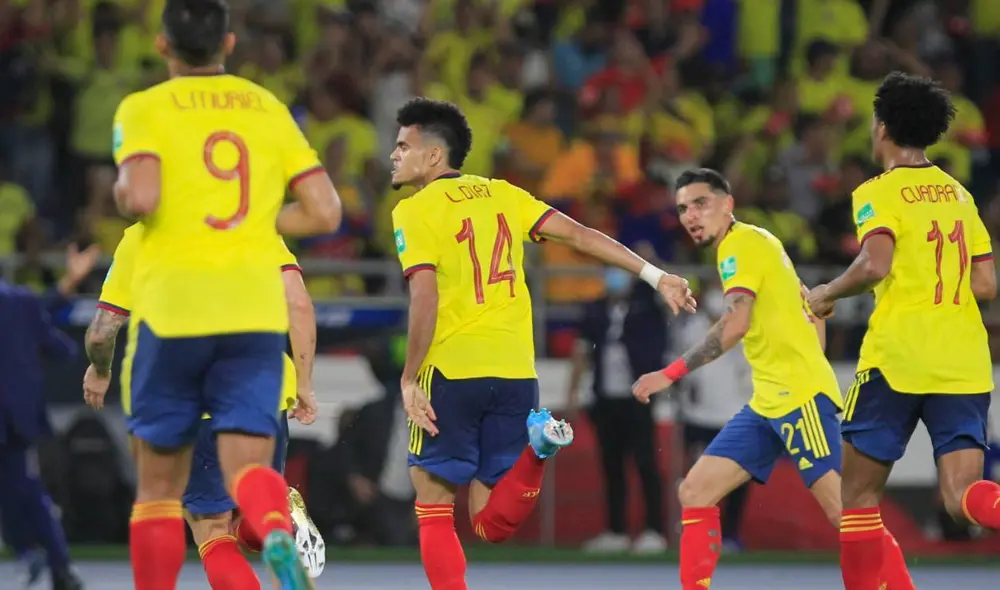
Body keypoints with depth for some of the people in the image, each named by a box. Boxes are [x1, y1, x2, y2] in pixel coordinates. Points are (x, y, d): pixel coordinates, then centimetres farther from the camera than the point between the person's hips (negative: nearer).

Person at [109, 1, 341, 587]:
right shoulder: (269, 109, 11)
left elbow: (141, 198, -17)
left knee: (159, 483, 11)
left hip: (172, 309, -2)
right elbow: (325, 213, 6)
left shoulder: (145, 109, 0)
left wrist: (121, 191, 6)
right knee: (248, 469, -6)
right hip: (256, 310, 2)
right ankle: (278, 535, -39)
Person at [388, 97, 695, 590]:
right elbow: (580, 235, 8)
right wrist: (655, 275, 10)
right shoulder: (501, 194, 13)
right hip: (515, 374, 5)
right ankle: (537, 446, -17)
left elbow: (425, 299, -14)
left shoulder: (415, 211, -3)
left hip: (452, 370, -5)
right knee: (492, 523, 8)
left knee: (434, 508, 8)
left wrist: (409, 379, -12)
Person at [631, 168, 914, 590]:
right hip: (767, 403, 10)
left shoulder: (742, 243, -9)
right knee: (695, 492, 4)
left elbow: (736, 323, -23)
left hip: (798, 396, -10)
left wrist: (671, 374, -24)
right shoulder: (755, 244, 20)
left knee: (843, 510, -14)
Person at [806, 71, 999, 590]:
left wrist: (826, 294, -2)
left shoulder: (878, 193, -2)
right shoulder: (958, 194, 16)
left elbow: (876, 264, -19)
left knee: (859, 494, 10)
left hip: (898, 357, -5)